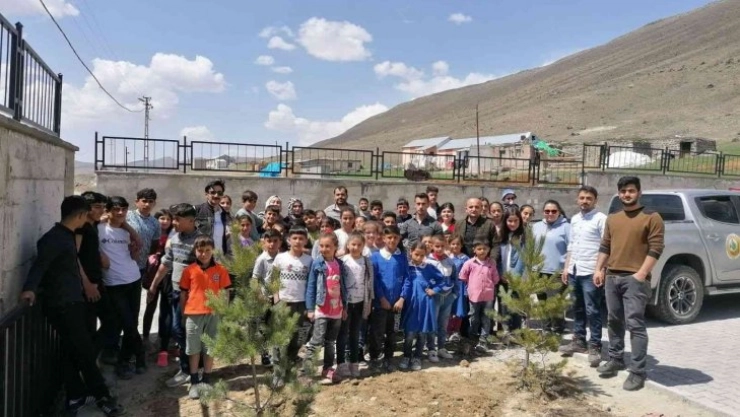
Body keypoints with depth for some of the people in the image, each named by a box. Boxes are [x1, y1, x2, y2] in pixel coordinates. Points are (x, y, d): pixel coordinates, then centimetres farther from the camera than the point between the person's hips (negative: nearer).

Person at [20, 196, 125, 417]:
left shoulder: (66, 235, 13)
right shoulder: (54, 238, -17)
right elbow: (40, 263, -31)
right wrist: (30, 288, -48)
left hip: (71, 302, 9)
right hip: (61, 305, -9)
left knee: (73, 351, 14)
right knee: (85, 352, -2)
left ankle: (75, 397, 23)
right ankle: (102, 397, 7)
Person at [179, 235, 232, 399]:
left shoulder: (220, 270, -3)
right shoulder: (189, 271, -3)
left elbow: (224, 293, 3)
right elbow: (183, 294, 4)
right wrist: (183, 314, 5)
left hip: (213, 314, 0)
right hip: (193, 314, 0)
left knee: (210, 348, 10)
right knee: (193, 349, 9)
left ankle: (206, 381, 22)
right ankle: (194, 382, 20)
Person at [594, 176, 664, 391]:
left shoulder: (652, 218, -3)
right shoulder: (612, 219, 16)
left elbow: (656, 248, -9)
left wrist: (641, 274, -16)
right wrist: (598, 269, 8)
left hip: (635, 279, -6)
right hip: (612, 277, 7)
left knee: (635, 324, -8)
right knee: (614, 321, 14)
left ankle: (638, 371, -3)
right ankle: (615, 359, 27)